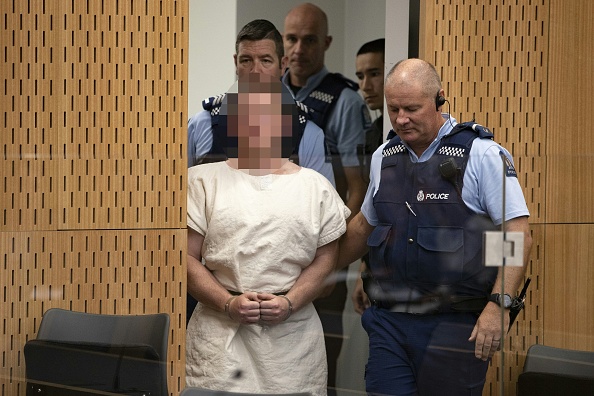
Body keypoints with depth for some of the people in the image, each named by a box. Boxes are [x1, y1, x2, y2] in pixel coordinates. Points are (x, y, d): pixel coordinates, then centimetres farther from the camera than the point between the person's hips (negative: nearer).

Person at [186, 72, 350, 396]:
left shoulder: (316, 187, 10)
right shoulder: (203, 180, 6)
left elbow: (325, 258, 7)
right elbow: (187, 257, 1)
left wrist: (290, 302, -10)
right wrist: (228, 303, -13)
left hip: (292, 331, 1)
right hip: (220, 329, -1)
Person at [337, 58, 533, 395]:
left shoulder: (482, 155, -6)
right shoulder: (384, 157, 12)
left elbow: (519, 234, -10)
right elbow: (364, 226, 27)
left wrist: (499, 304, -19)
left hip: (456, 326, -5)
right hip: (389, 323, 5)